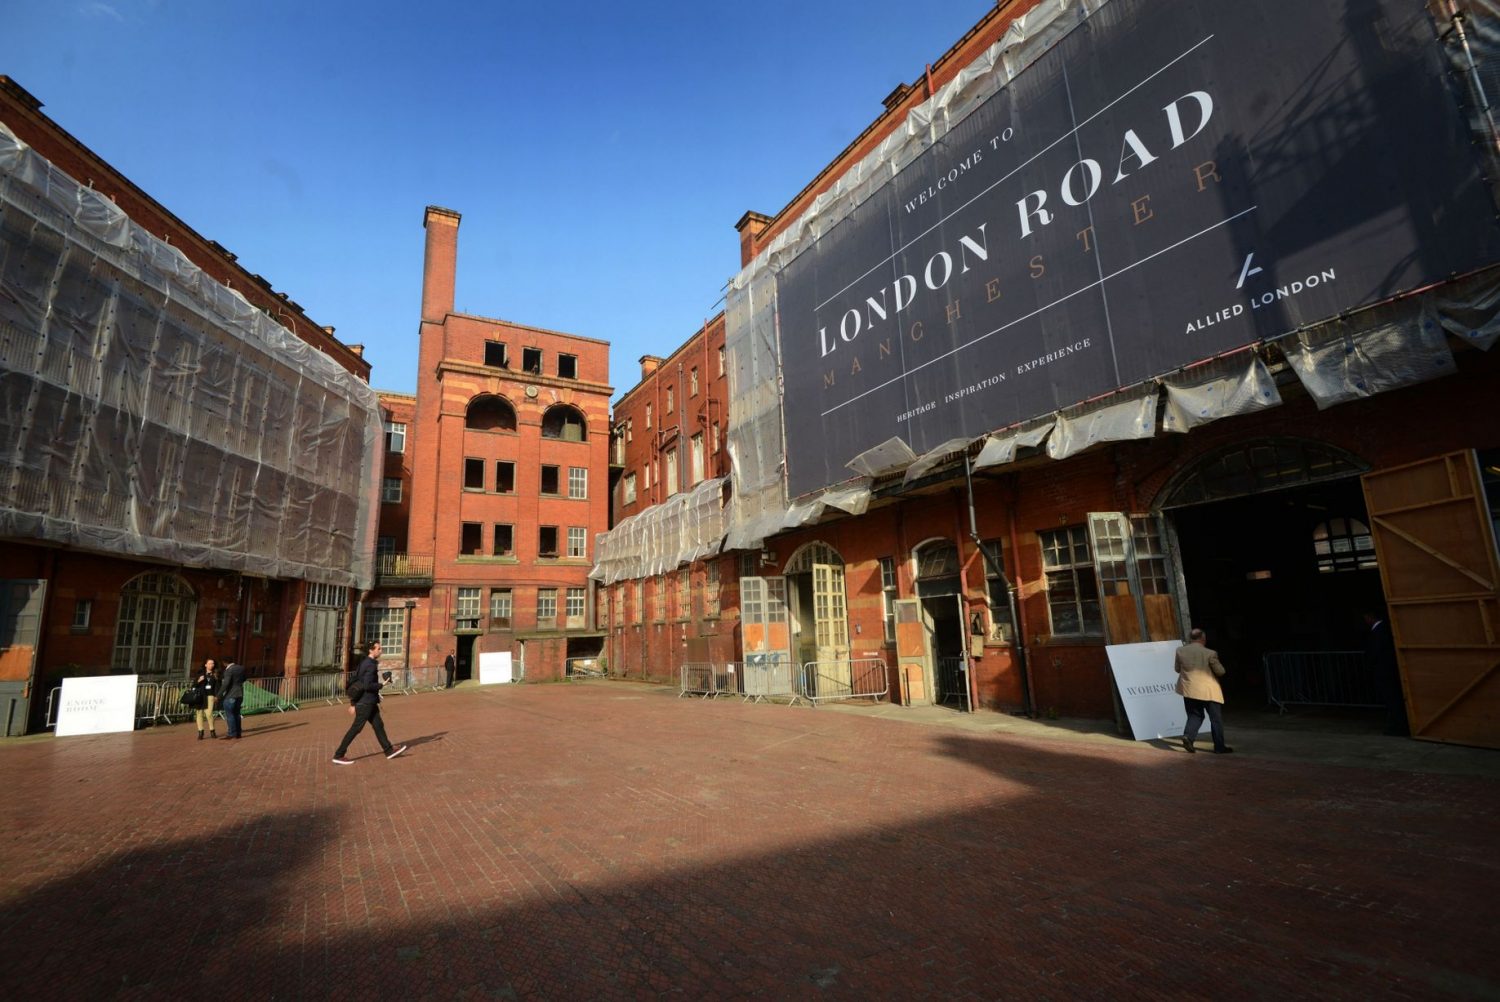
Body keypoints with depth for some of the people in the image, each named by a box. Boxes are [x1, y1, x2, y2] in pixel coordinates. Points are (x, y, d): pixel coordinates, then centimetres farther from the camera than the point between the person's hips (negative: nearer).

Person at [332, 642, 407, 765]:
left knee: (378, 725, 12)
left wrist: (353, 703, 18)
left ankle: (389, 750, 17)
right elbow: (367, 686, -26)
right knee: (356, 728, -1)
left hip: (369, 703, 10)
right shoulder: (371, 665, -18)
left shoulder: (364, 663, 12)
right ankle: (339, 755, 7)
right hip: (366, 703, -10)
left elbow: (353, 682, 16)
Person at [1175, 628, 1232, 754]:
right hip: (1208, 691, -3)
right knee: (1216, 719, 11)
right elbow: (1220, 672, -5)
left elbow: (1177, 669, 7)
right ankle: (1219, 746, 17)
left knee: (1194, 715, 15)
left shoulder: (1180, 651, -4)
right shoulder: (1210, 654, -15)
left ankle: (1188, 735, -6)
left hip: (1189, 690, 3)